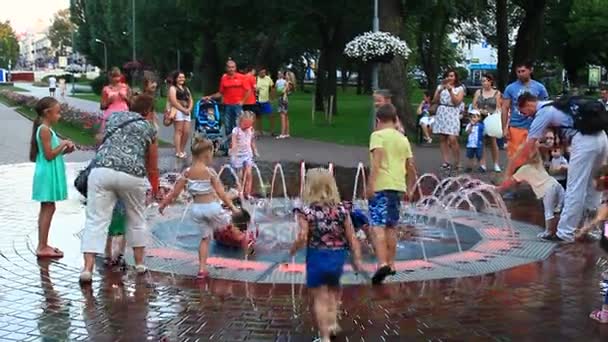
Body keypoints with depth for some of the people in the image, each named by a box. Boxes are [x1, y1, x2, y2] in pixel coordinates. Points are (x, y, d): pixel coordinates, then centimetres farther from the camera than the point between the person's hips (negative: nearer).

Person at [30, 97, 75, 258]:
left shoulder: (45, 129, 13)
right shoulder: (45, 130, -17)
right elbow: (49, 155, -20)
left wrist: (64, 150, 5)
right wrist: (63, 144, -11)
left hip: (50, 174, 10)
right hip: (48, 174, -10)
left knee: (46, 209, 13)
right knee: (48, 209, -6)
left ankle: (43, 245, 19)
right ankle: (42, 247, -2)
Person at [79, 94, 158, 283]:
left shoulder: (114, 116, 23)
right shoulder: (149, 129, 18)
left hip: (102, 170, 1)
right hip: (132, 174, -1)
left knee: (96, 220, 2)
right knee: (136, 218, 21)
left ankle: (88, 268, -9)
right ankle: (139, 263, 31)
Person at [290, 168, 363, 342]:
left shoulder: (306, 211, -12)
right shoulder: (341, 210, -3)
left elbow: (302, 238, -17)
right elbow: (352, 238, -2)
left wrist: (292, 250, 2)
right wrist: (357, 259, 6)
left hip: (317, 257, -3)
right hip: (338, 256, 3)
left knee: (320, 298, 7)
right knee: (333, 289, 29)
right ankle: (332, 322, 21)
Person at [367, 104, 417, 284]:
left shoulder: (378, 135, -4)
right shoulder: (403, 138, 15)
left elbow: (377, 160, -18)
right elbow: (411, 167, 17)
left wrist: (371, 184, -21)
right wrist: (410, 187, 28)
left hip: (381, 186, -6)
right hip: (398, 186, 6)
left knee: (378, 226, -10)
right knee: (391, 227, 17)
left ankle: (382, 263, -25)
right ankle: (391, 264, 24)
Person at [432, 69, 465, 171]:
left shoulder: (459, 89, 7)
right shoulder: (440, 87, 14)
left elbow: (457, 102, -5)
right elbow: (435, 101, 6)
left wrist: (450, 90, -13)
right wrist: (440, 91, -9)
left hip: (452, 114, -3)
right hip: (441, 113, 3)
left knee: (452, 139, -13)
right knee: (442, 139, 0)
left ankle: (457, 163, -2)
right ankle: (446, 162, 4)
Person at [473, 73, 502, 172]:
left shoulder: (497, 93, 6)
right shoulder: (478, 92, 12)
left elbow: (498, 107, 2)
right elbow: (474, 105, 7)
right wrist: (480, 111, -11)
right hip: (480, 119, 2)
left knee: (493, 142, -2)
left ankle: (496, 164, 5)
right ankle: (482, 164, 3)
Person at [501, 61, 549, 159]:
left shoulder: (539, 87, 4)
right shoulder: (510, 88, 2)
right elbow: (505, 109, 4)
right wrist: (504, 128, -3)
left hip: (534, 128, 1)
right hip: (515, 128, -1)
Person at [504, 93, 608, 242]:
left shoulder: (542, 114, 0)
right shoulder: (554, 105, 25)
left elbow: (527, 148, 1)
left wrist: (510, 168, 10)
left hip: (584, 140, -9)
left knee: (575, 189, -4)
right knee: (592, 188, 19)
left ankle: (565, 233, 0)